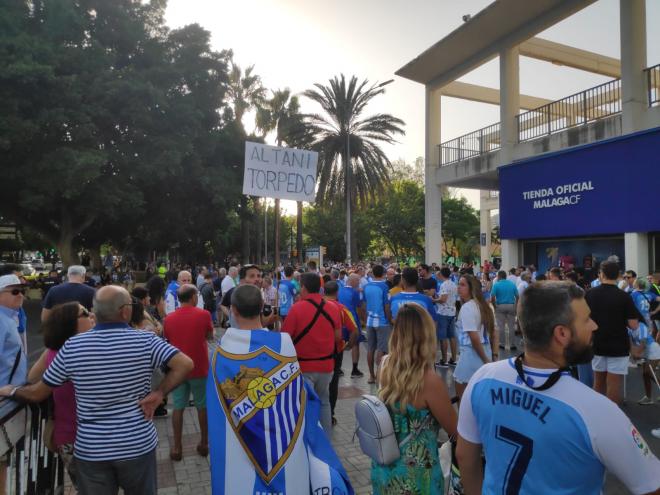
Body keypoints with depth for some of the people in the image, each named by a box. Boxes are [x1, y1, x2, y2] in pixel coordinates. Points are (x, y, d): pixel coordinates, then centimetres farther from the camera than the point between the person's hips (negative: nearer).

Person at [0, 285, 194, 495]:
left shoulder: (72, 347, -9)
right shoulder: (145, 341, -15)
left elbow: (37, 393, 2)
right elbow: (186, 364, -25)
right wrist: (159, 393, -14)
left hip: (90, 450, 2)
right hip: (138, 445, -1)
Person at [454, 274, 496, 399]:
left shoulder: (466, 308, -17)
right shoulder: (483, 306, 10)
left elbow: (474, 338, -21)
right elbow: (493, 334, 12)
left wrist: (485, 360, -13)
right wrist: (494, 355, 12)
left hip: (471, 354, -9)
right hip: (486, 352, 9)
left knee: (462, 394, 5)